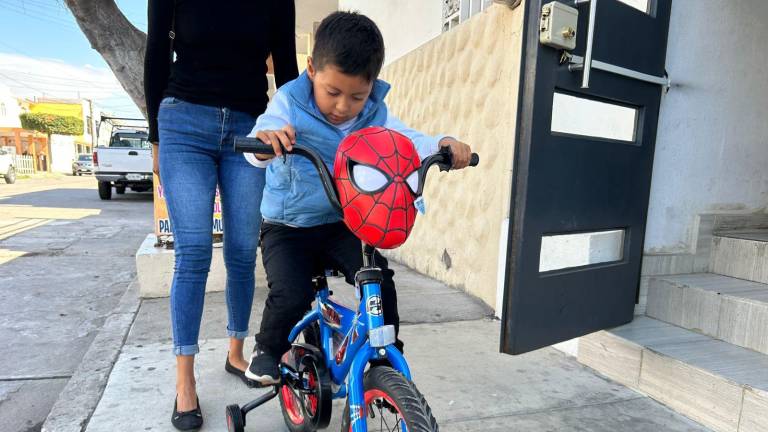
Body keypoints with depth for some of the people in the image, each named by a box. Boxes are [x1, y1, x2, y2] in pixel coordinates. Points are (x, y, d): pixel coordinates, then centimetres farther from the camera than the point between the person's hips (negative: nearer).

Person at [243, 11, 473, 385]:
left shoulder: (373, 113, -5)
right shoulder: (289, 104, -16)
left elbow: (407, 142, -9)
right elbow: (257, 150, -31)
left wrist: (443, 143, -29)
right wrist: (266, 140, -55)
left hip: (343, 225, 3)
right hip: (287, 227, -2)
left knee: (378, 278, -17)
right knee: (291, 297, -21)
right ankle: (268, 349, 13)